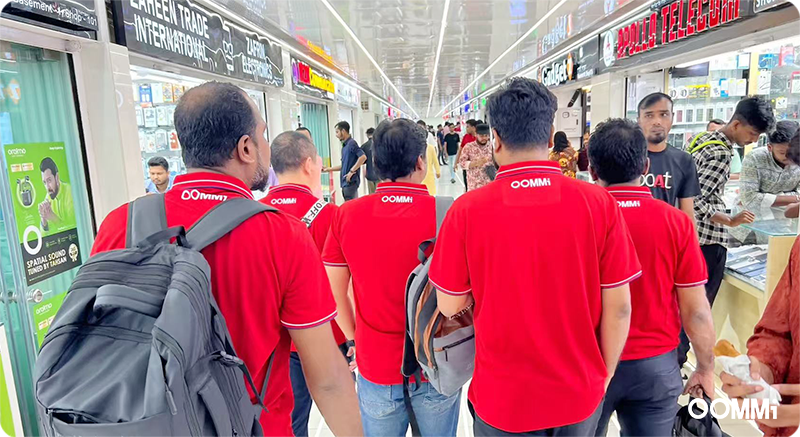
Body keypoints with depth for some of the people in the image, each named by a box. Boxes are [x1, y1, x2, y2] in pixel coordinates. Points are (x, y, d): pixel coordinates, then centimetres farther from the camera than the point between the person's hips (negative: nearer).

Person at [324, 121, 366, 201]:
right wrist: (327, 169, 22)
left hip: (351, 181, -9)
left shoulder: (352, 143, -11)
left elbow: (363, 157, -24)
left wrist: (351, 171, -21)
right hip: (345, 182, 9)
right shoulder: (345, 146, 17)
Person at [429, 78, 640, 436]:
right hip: (579, 394, 2)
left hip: (502, 397, -1)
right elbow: (618, 306, -7)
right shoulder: (600, 203, -14)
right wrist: (604, 375, 8)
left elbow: (450, 307, -9)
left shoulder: (467, 210, -18)